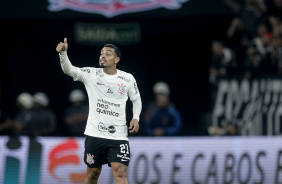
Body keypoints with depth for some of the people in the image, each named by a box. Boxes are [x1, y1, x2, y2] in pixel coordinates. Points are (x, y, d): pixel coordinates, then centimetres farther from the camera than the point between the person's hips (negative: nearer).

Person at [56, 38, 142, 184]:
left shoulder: (128, 79, 4)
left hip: (119, 136, -1)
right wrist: (63, 53, -34)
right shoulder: (91, 74, 0)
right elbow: (69, 70, -15)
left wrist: (136, 118, 2)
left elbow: (136, 99, 19)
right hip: (94, 134, 1)